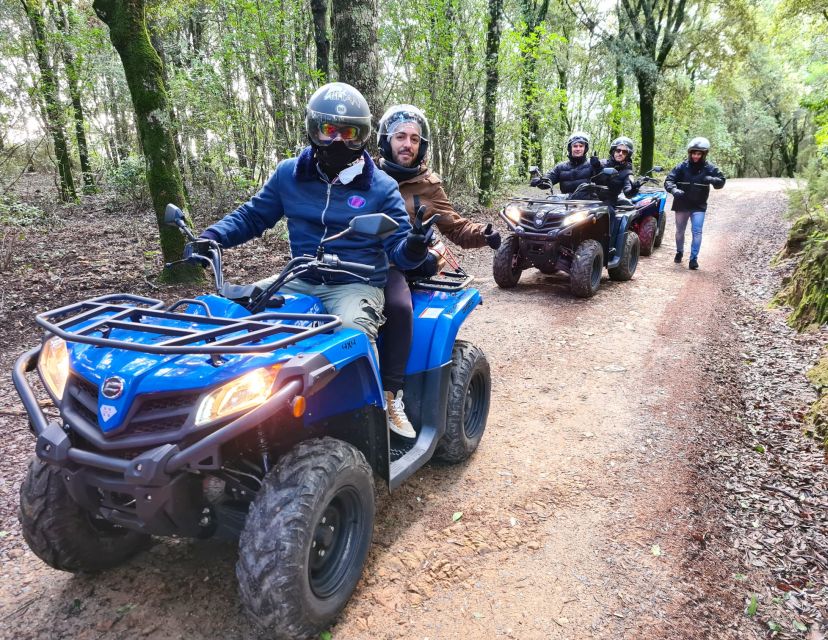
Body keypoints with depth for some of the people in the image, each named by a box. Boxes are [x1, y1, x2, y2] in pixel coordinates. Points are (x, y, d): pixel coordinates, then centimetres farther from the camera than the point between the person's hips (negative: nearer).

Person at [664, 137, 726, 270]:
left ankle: (694, 258, -4)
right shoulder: (682, 167, -5)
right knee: (680, 231, 15)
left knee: (697, 232, -12)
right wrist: (674, 189, -32)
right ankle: (679, 252, 38)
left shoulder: (709, 168, -4)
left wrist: (712, 180, -30)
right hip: (682, 204, 1)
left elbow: (721, 182, -7)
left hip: (699, 206, -1)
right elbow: (668, 180, -10)